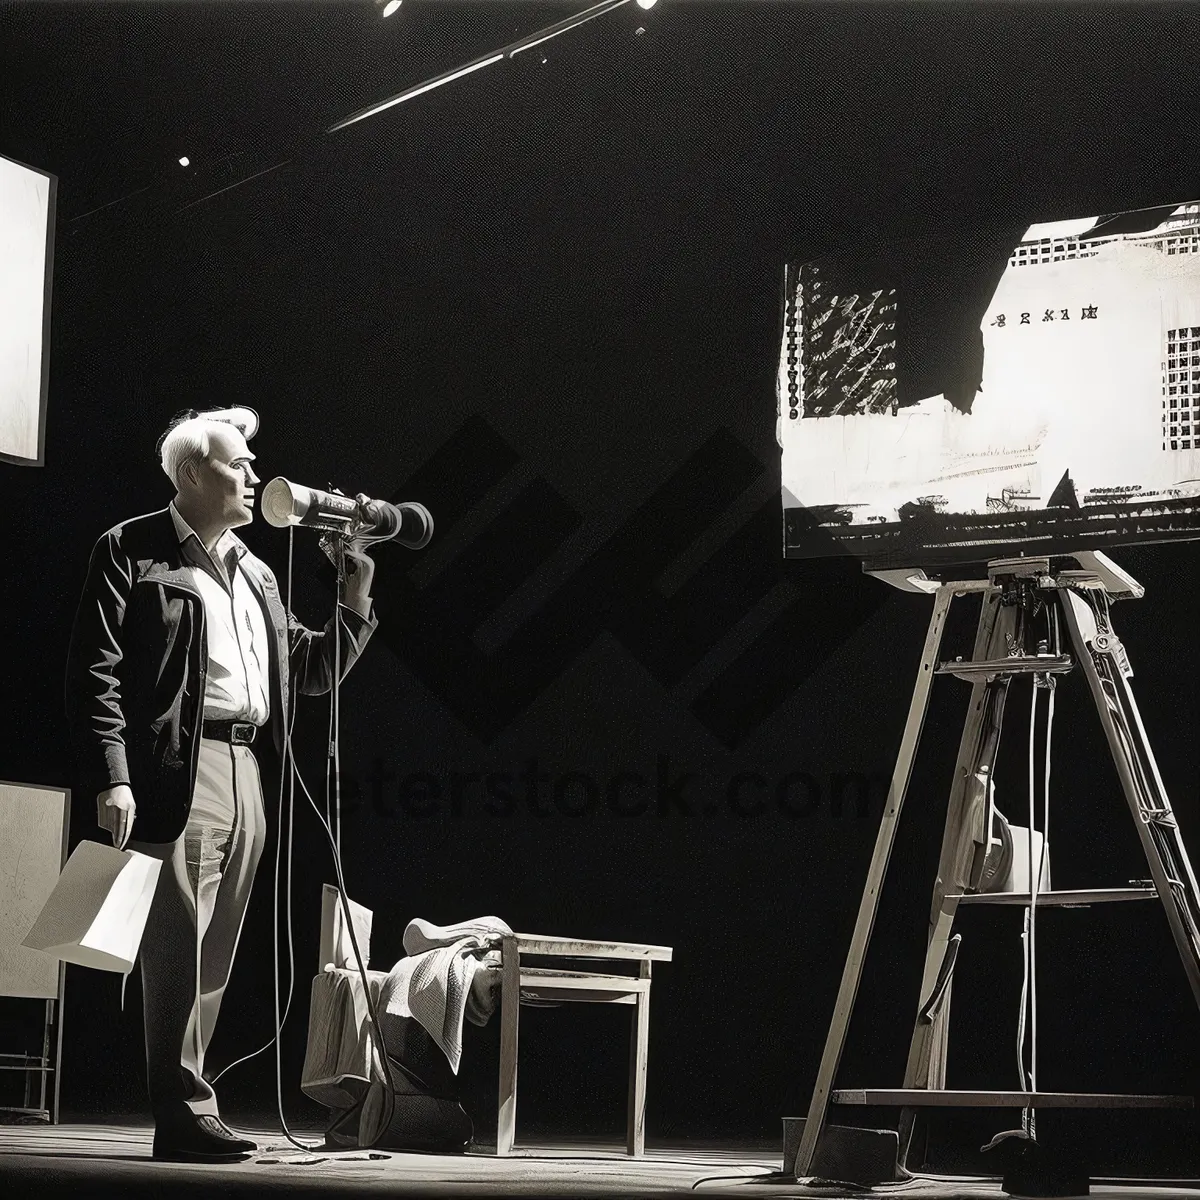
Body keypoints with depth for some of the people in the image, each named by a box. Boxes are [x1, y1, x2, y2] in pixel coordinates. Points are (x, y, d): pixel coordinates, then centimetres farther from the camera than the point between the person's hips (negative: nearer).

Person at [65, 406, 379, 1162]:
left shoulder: (254, 573, 23)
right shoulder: (133, 551, 1)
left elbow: (310, 669, 27)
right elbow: (96, 672, -6)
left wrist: (358, 598, 14)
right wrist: (112, 779, -16)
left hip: (244, 773, 7)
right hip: (176, 772, -7)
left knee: (215, 956, 6)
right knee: (180, 949, -10)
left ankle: (187, 1111, 11)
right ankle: (186, 1115, -7)